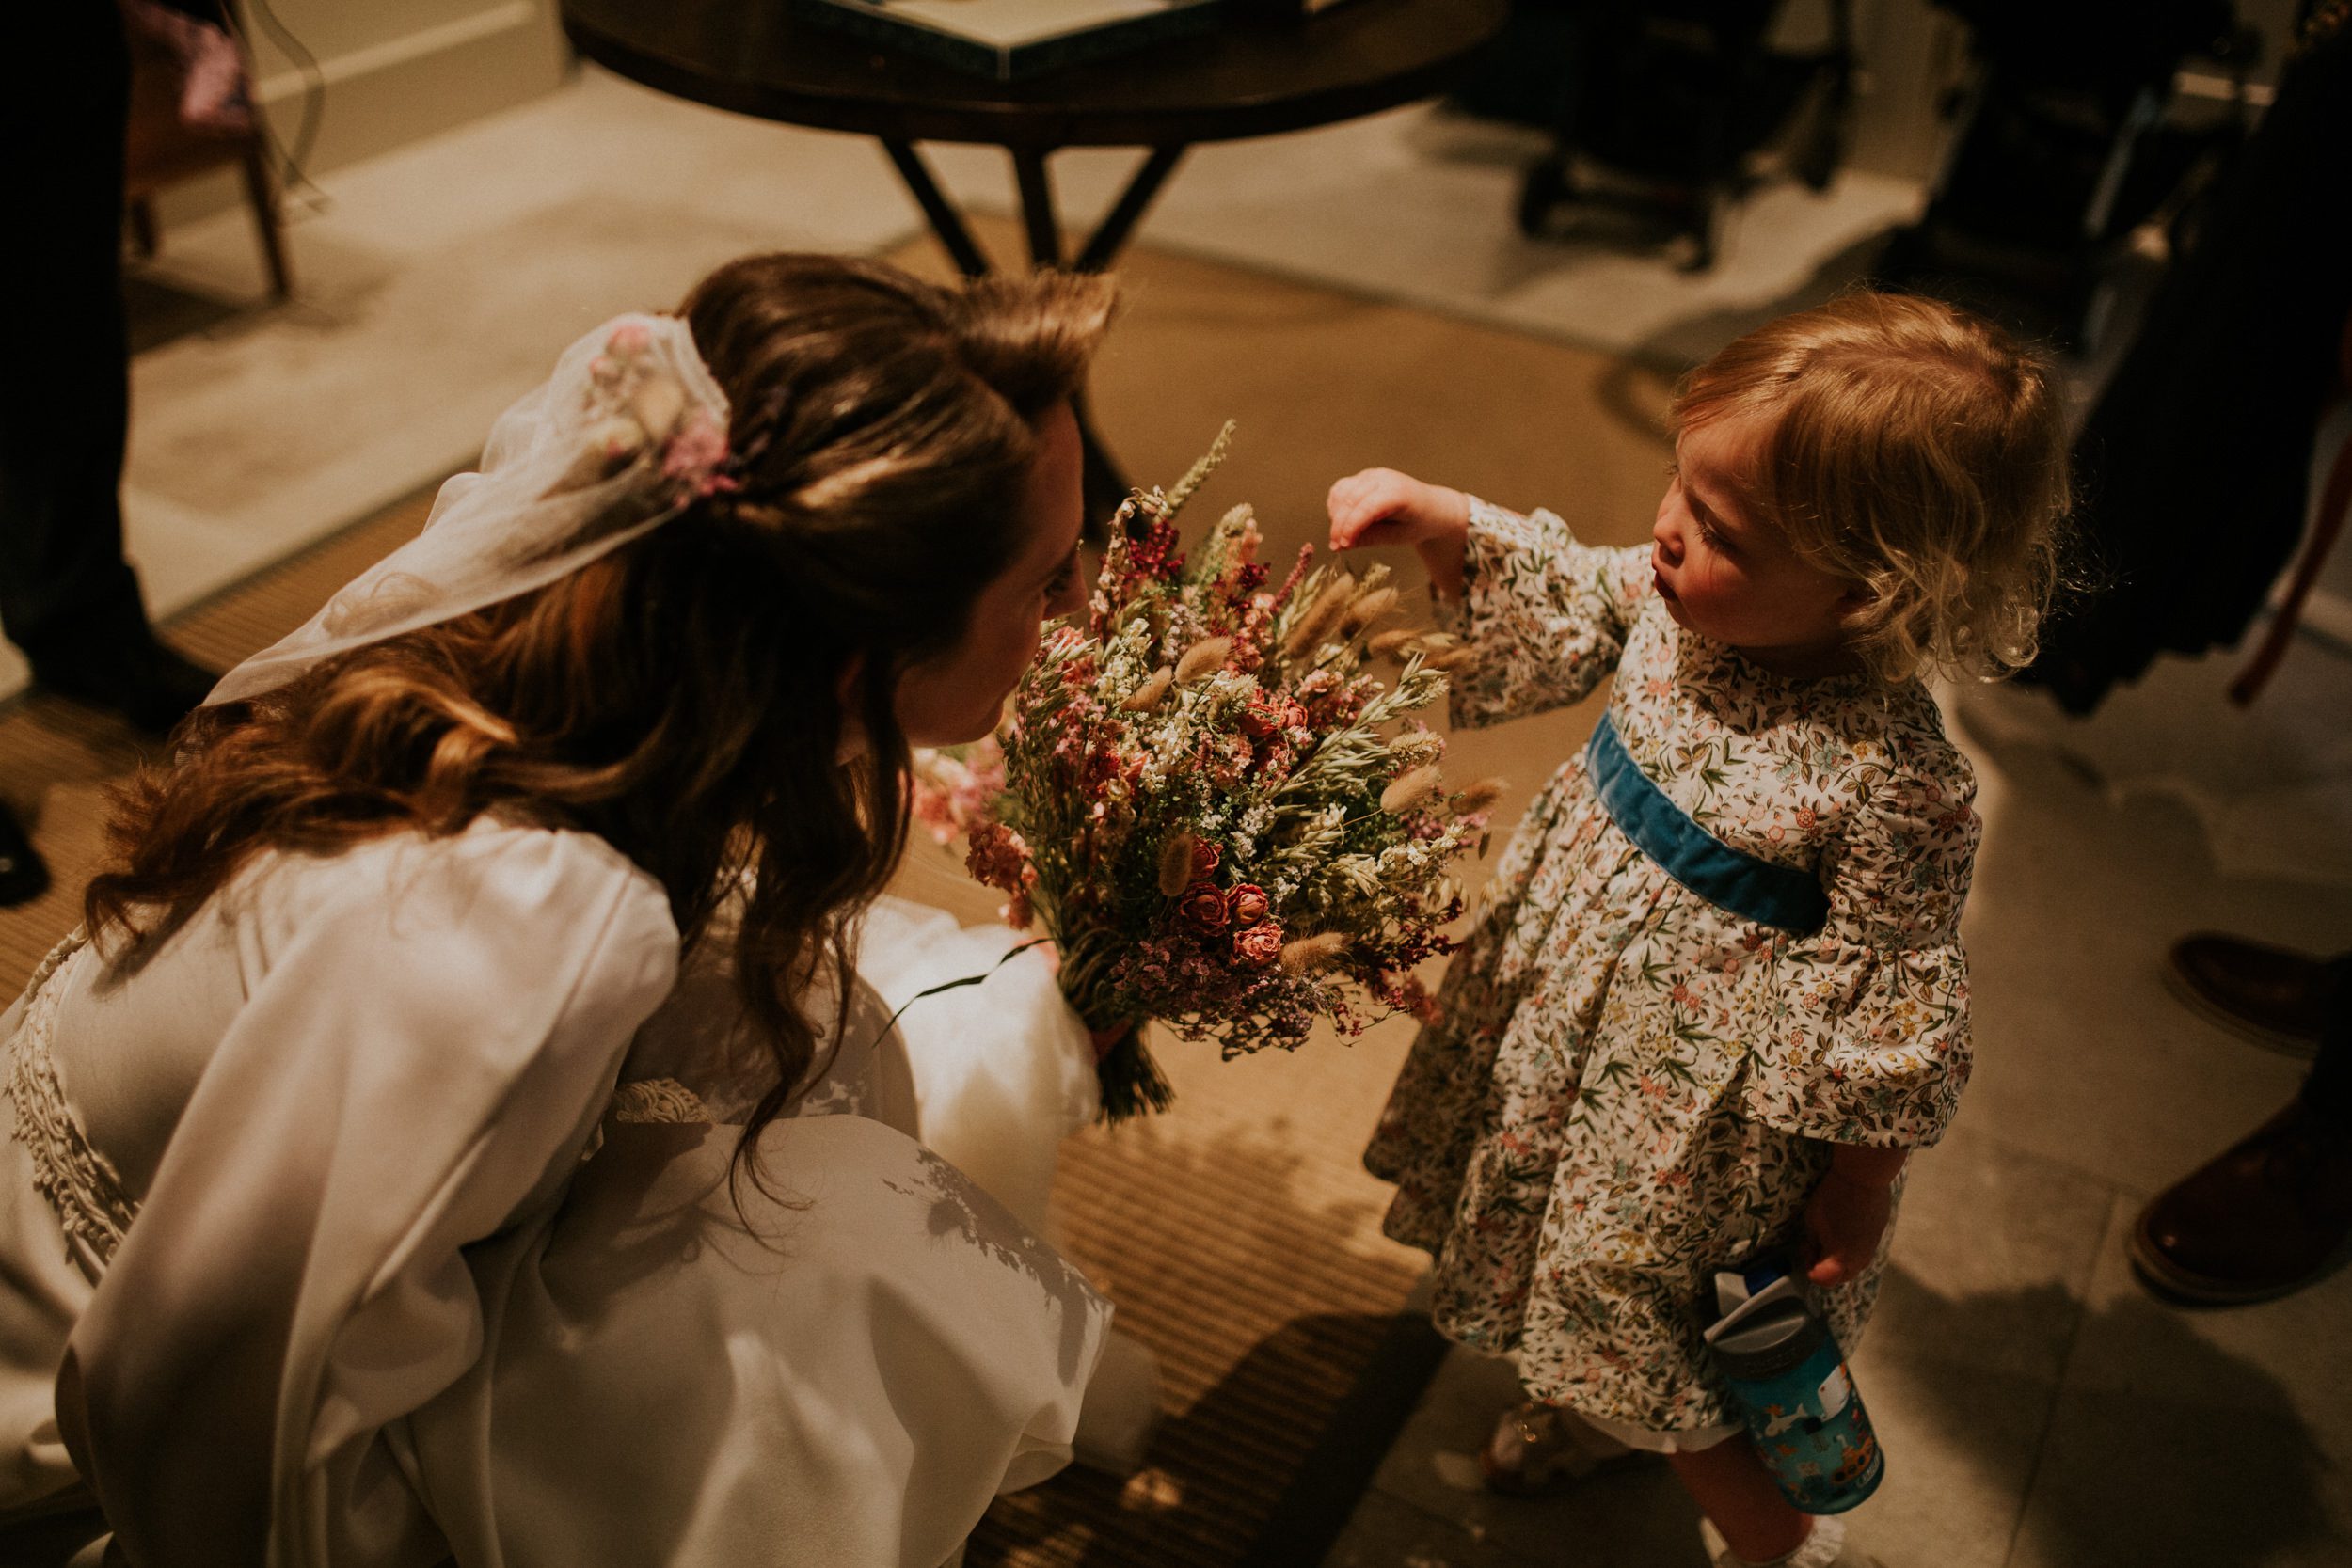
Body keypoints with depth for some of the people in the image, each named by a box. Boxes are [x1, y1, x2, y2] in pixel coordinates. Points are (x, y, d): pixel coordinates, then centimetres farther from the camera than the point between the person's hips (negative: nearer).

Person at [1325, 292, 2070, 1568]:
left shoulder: (1891, 781, -34)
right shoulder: (1683, 603, -16)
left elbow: (1892, 1008, -23)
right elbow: (1559, 604, 5)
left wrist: (1855, 1197, -11)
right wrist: (1440, 521, -10)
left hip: (1708, 1099, -7)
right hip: (1582, 1010, 7)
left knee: (1653, 1325, 13)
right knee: (1577, 1242, 30)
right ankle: (1595, 1397, 62)